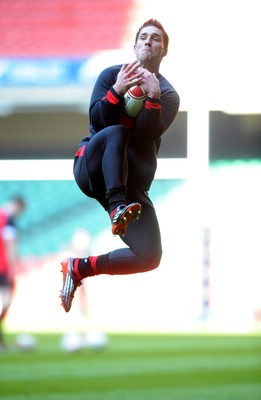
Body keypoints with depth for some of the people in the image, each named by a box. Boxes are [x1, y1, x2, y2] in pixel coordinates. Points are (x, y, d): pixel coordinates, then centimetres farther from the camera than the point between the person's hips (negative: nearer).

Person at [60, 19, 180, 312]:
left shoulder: (168, 95, 7)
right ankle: (116, 208, -47)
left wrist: (153, 97, -23)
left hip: (132, 181, 1)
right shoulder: (112, 75, 9)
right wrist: (116, 91, -20)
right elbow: (97, 120, -6)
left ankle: (79, 269, -4)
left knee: (150, 257, -19)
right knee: (116, 132, -37)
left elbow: (148, 134, -10)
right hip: (93, 166, -1)